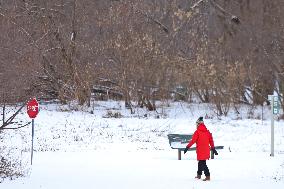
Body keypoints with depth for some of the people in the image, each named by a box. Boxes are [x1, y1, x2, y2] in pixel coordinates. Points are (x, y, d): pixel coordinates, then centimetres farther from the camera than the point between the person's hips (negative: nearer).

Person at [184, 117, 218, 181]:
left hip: (200, 150, -7)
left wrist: (187, 147, -9)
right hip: (206, 150, 7)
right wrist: (213, 149, 19)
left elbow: (193, 140, -14)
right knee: (200, 162, 20)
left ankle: (207, 176, -13)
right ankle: (199, 174, 30)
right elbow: (211, 140, 11)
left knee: (203, 163, -5)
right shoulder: (207, 132, 8)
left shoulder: (197, 132, -11)